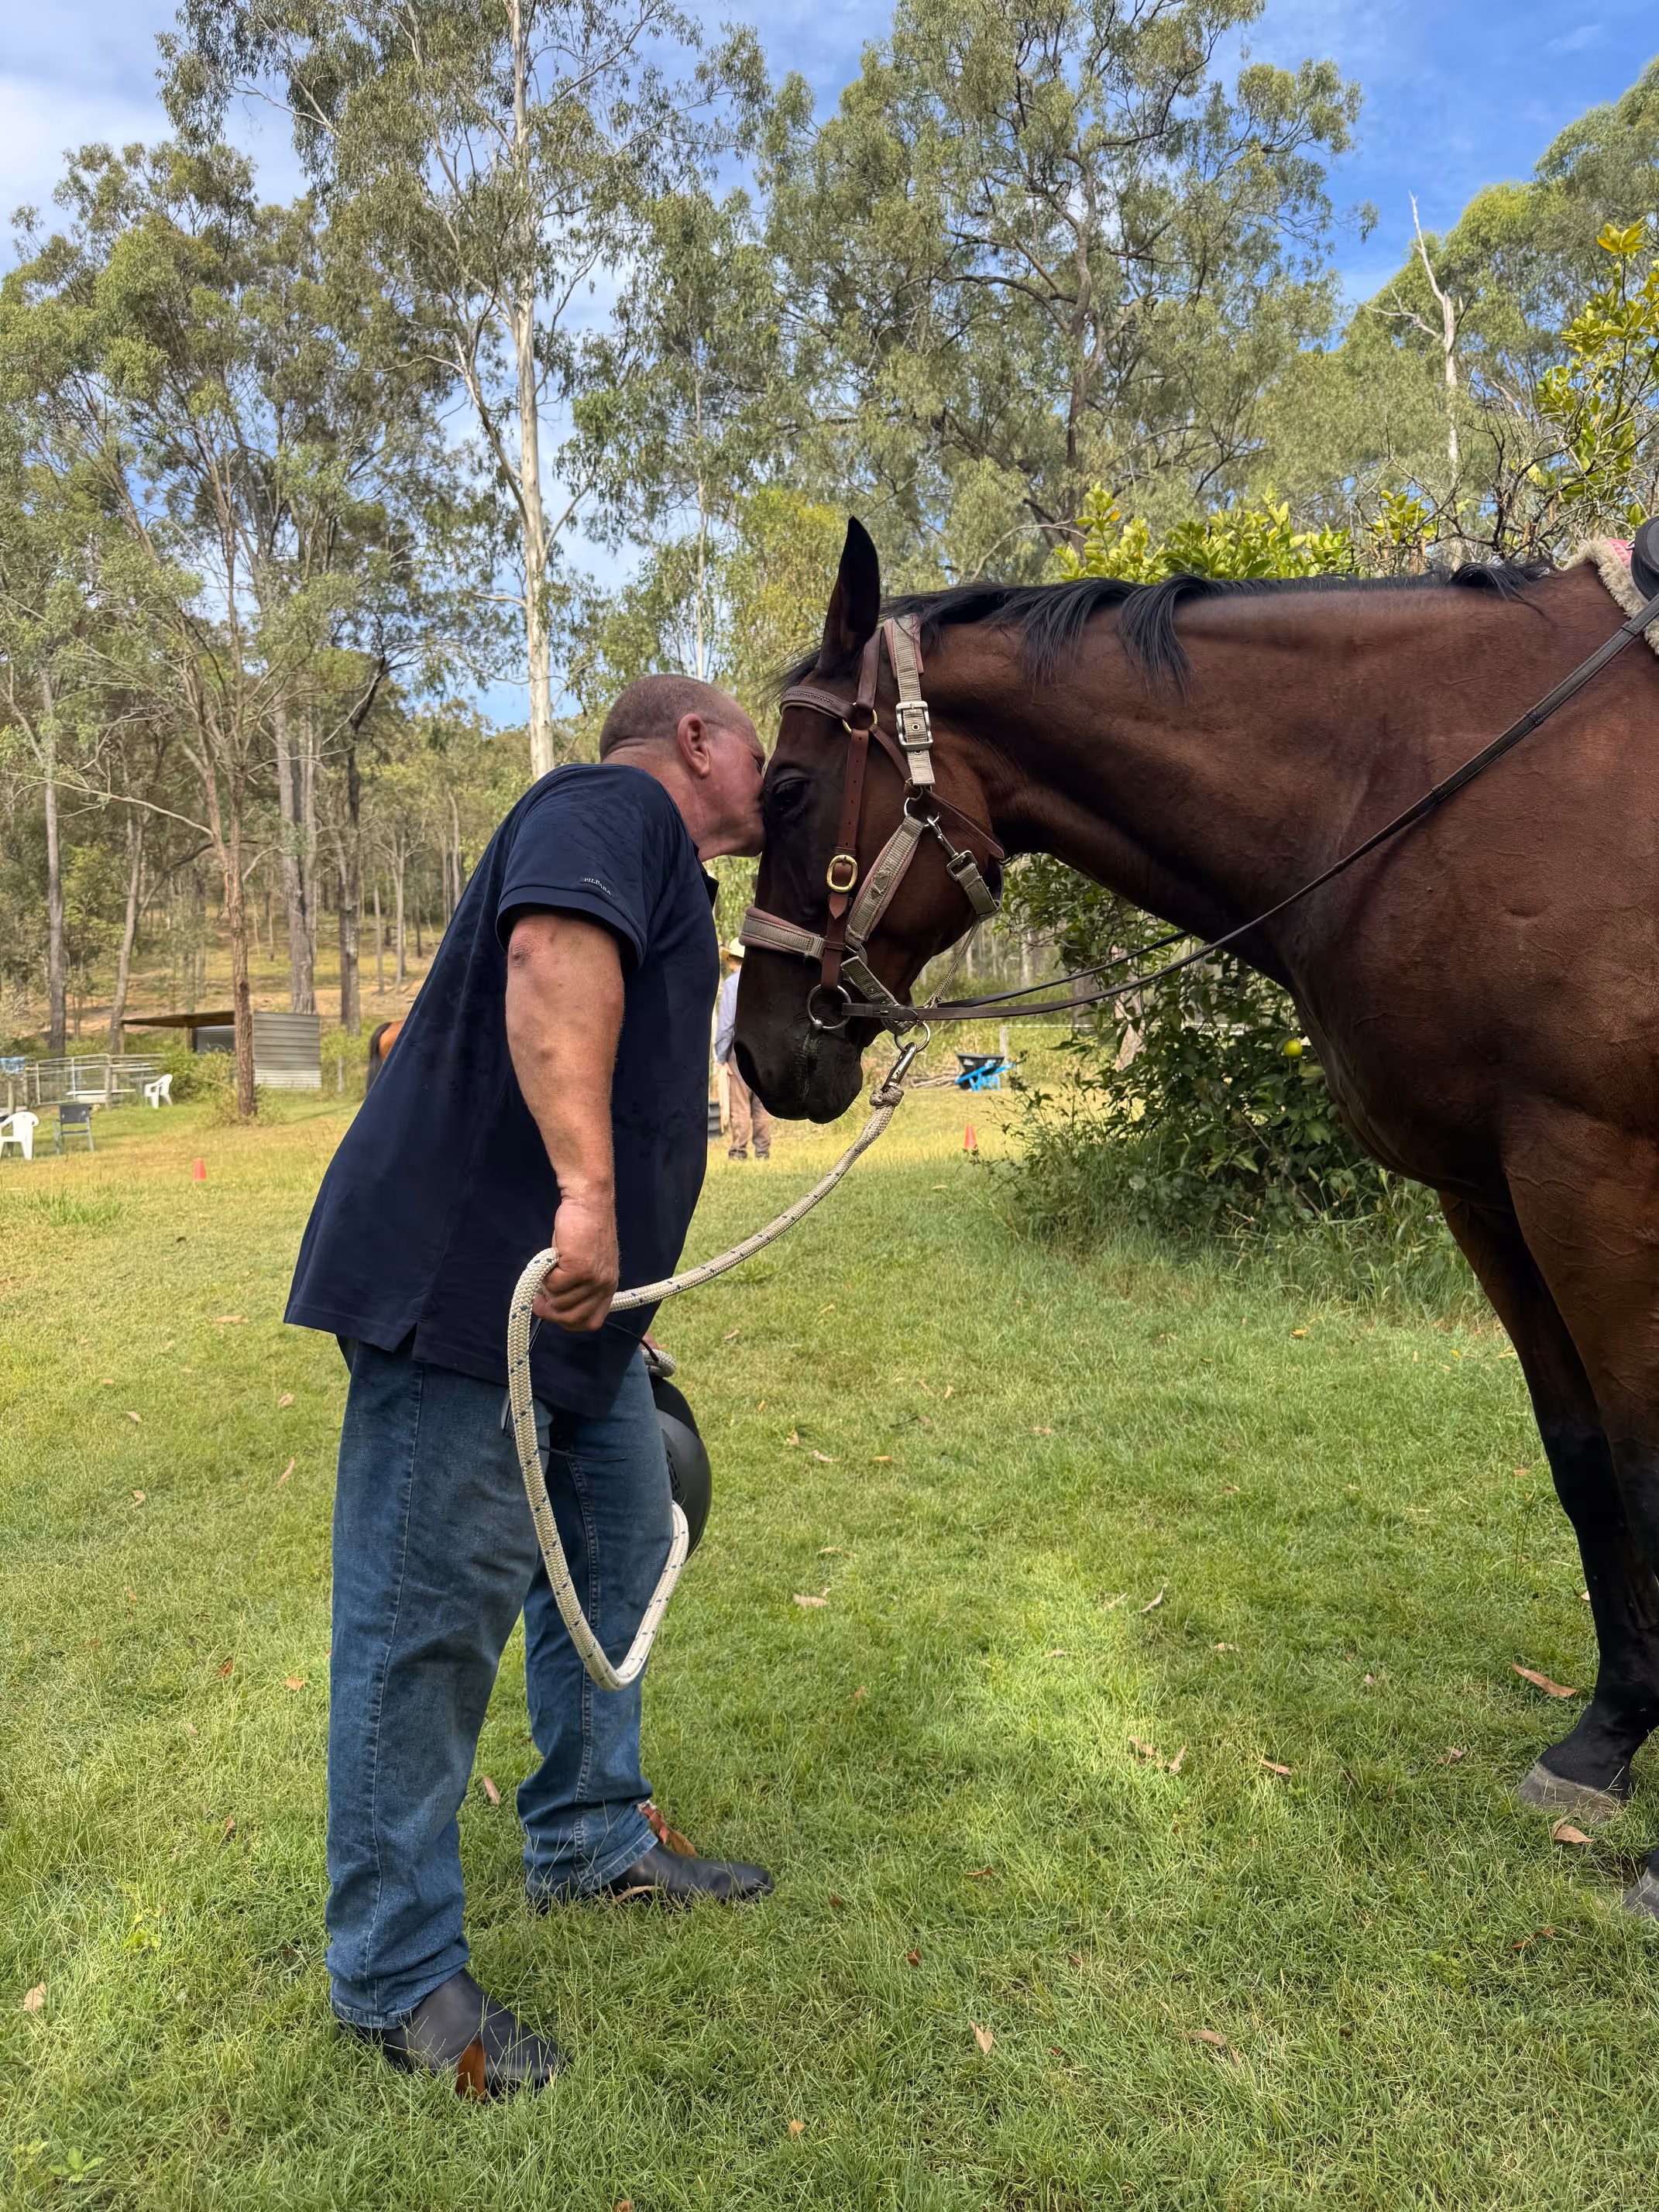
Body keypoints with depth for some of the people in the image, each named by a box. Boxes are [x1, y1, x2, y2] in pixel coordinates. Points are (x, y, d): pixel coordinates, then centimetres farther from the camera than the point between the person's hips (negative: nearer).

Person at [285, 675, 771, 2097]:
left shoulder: (666, 879, 25)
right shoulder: (616, 805, -7)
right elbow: (552, 952, -30)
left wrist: (622, 1312, 32)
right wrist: (587, 1193, -37)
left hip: (573, 1303, 11)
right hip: (463, 1285, -11)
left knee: (617, 1558, 19)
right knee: (431, 1618, -1)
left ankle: (590, 1840, 37)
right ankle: (397, 1973, 14)